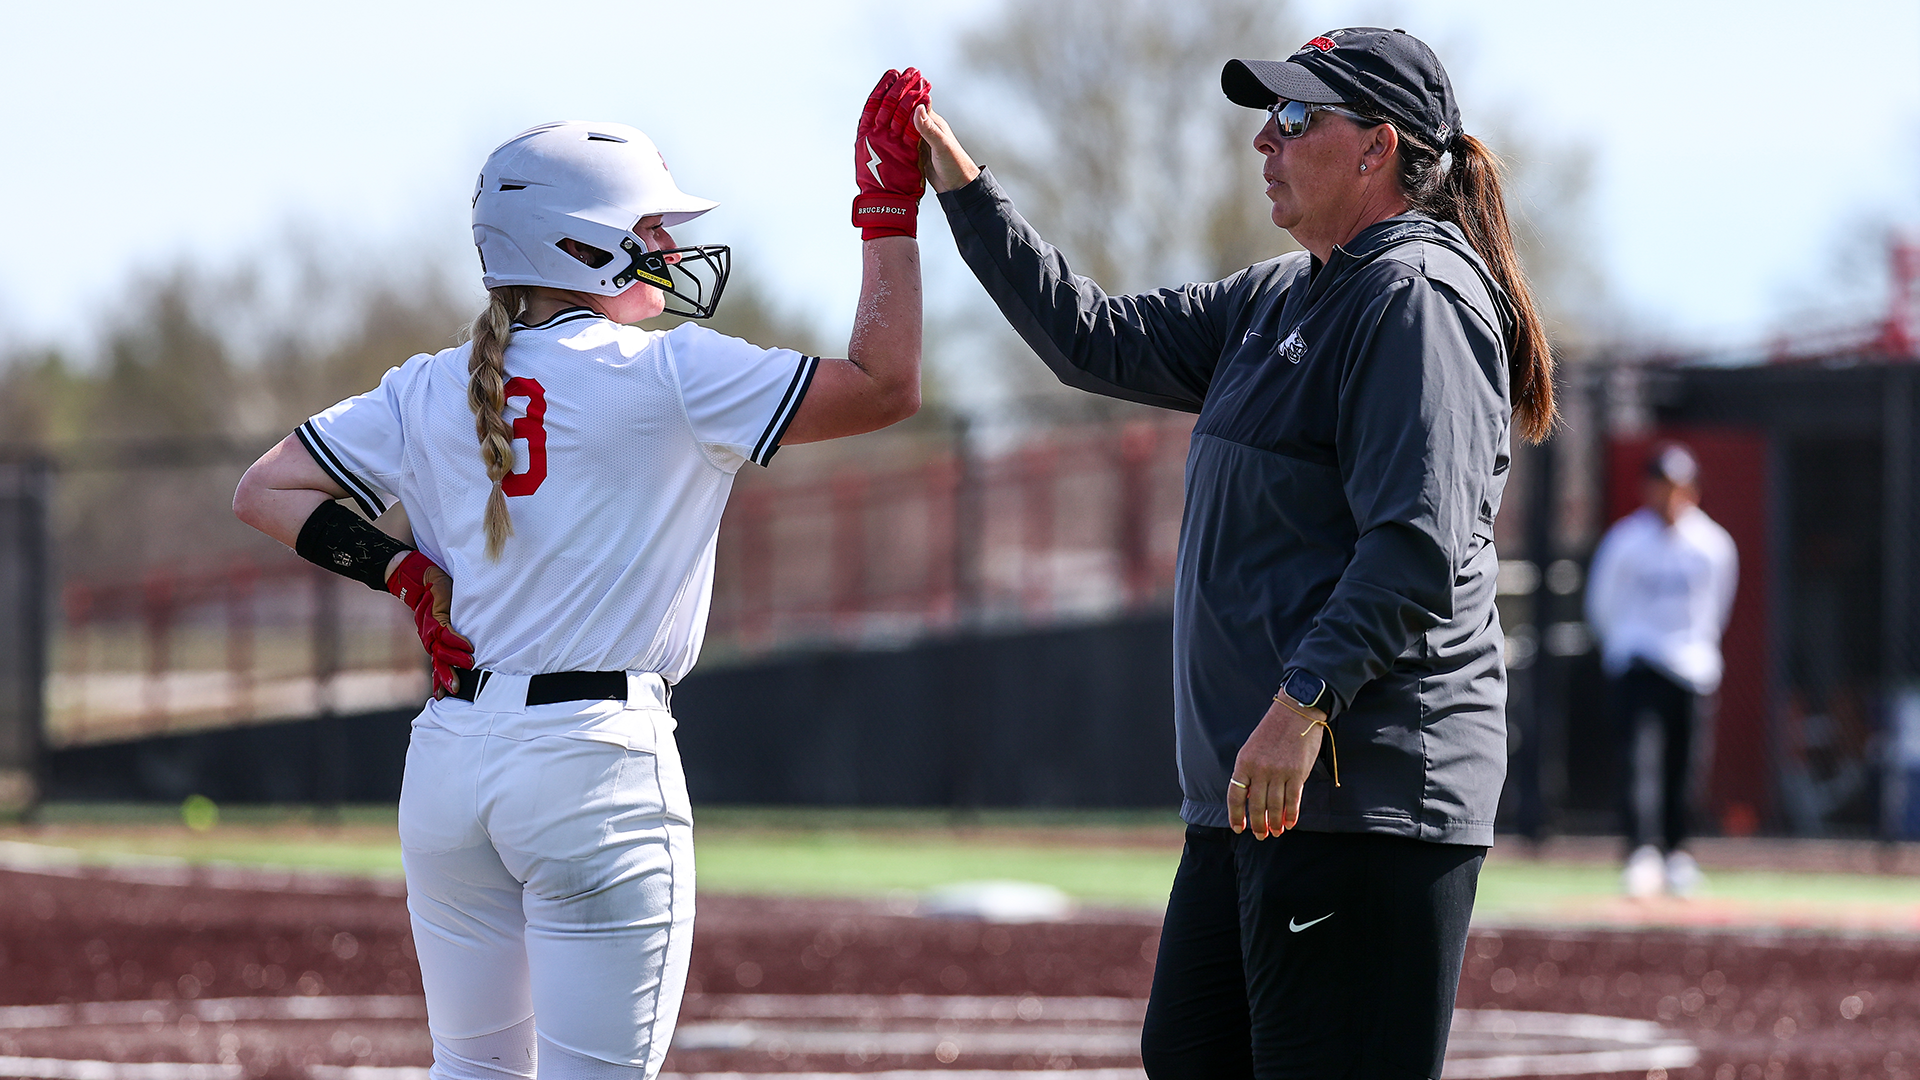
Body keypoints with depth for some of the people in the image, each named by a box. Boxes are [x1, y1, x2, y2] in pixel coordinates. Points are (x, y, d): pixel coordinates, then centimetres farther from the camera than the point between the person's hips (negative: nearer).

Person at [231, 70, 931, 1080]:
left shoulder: (429, 391, 8)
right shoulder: (667, 376, -8)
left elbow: (264, 492, 13)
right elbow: (884, 387, -7)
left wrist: (409, 574, 6)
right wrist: (890, 209, -2)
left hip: (448, 763, 6)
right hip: (596, 767, -6)